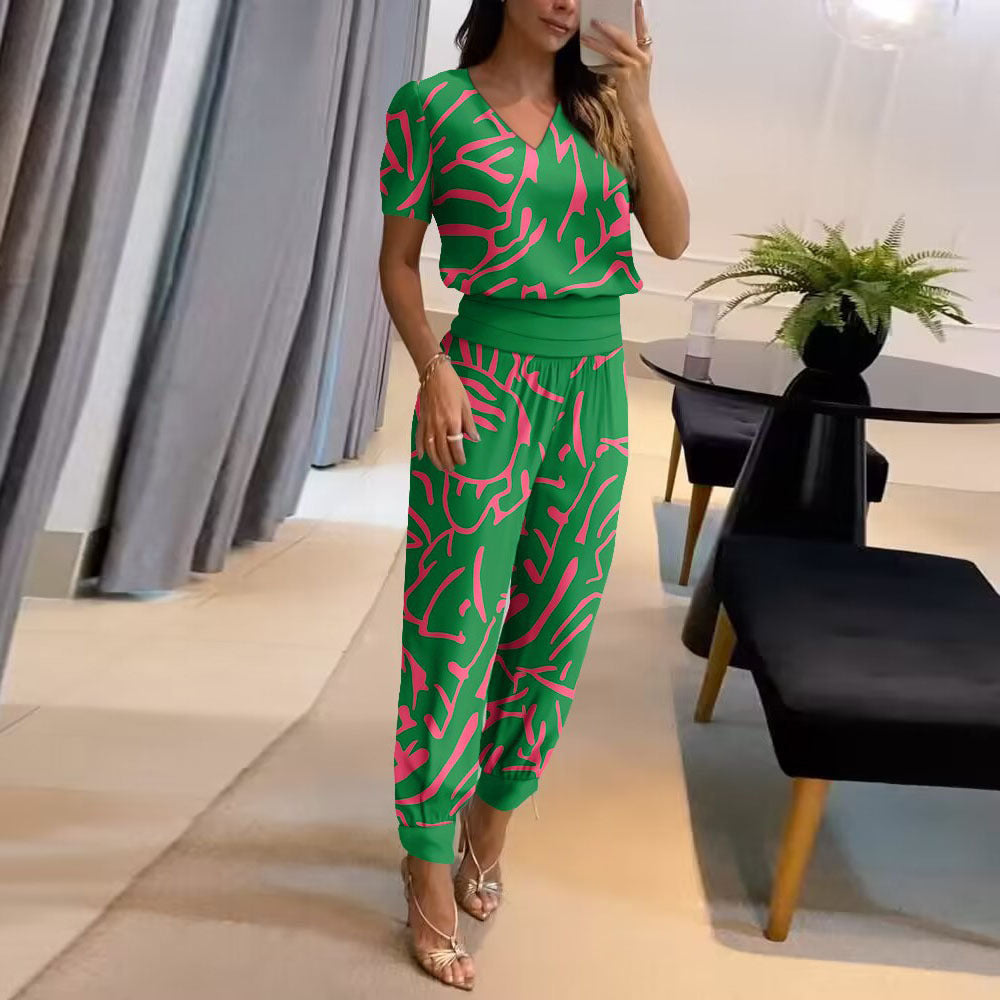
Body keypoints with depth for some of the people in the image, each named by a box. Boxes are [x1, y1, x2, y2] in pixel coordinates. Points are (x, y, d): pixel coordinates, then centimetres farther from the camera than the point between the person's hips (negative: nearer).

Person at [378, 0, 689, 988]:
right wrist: (433, 369, -12)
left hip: (595, 388, 4)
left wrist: (639, 108, -10)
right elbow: (398, 258, 1)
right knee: (456, 625, 0)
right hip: (489, 383, -4)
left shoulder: (600, 105, 7)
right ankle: (430, 869, 13)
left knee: (554, 622, 11)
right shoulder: (434, 105, -2)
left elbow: (672, 239, -1)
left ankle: (492, 812, 32)